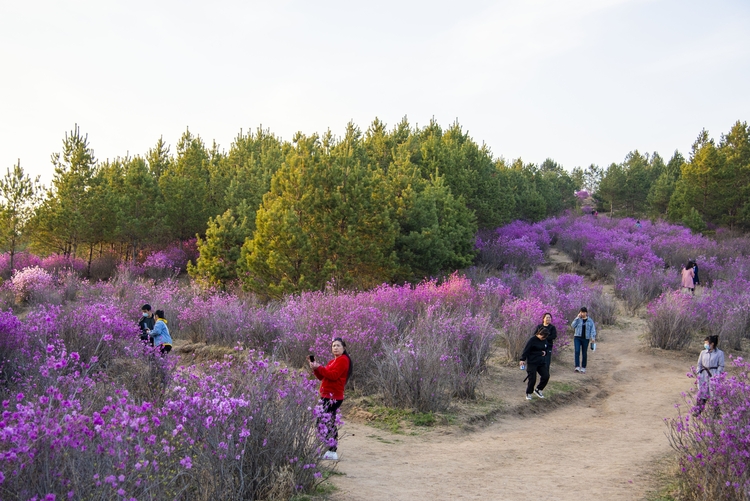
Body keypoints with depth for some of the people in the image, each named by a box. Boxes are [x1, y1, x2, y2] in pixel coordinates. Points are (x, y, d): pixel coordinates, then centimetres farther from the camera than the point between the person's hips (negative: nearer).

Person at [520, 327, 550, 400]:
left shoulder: (544, 340, 7)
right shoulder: (532, 340, -13)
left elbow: (547, 348, 24)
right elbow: (526, 350, -13)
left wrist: (545, 352, 0)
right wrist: (522, 359, -17)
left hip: (542, 362, 6)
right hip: (532, 363, -6)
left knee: (546, 376, -2)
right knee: (532, 379, -6)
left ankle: (538, 390, 19)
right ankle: (528, 393, 15)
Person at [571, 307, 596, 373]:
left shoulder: (590, 320, 4)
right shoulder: (578, 319, 5)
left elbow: (593, 329, 1)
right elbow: (573, 326, -9)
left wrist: (593, 337, -11)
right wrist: (577, 318, -11)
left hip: (586, 339, 0)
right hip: (577, 338, 0)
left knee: (584, 353, 6)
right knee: (577, 351, -16)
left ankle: (583, 368, 17)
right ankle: (577, 367, -20)